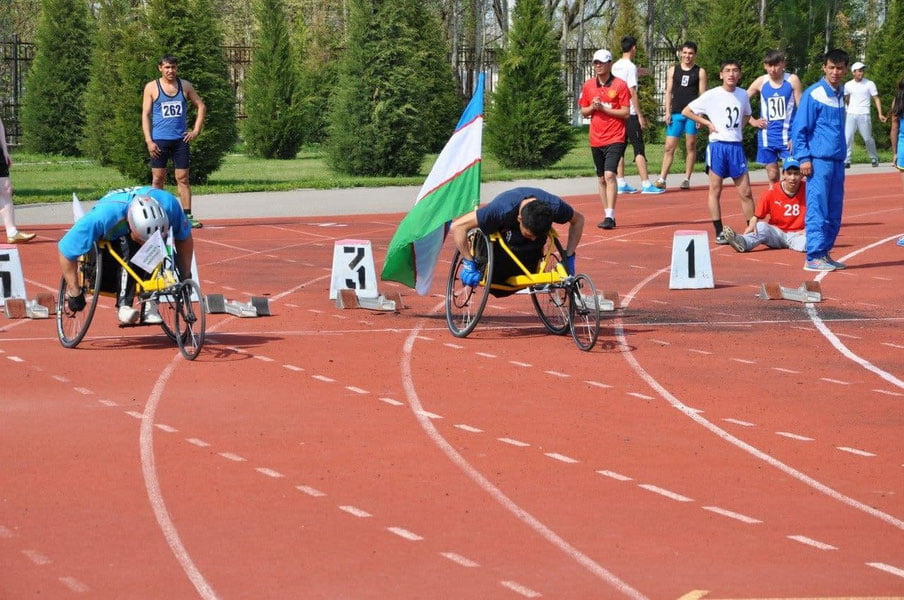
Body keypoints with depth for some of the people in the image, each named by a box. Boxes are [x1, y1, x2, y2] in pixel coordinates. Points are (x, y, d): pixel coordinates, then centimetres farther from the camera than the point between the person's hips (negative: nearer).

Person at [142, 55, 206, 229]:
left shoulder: (185, 86, 7)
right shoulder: (152, 87, 1)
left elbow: (201, 107, 16)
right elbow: (145, 114, 0)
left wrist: (196, 130, 5)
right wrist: (149, 141, -8)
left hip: (180, 139, 2)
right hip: (159, 140, -2)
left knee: (183, 178, 1)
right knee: (158, 179, 1)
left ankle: (187, 216, 2)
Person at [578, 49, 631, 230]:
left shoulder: (620, 85, -6)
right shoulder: (588, 85, 8)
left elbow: (625, 113, -8)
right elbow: (583, 111, 14)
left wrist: (603, 108, -16)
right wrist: (592, 107, -8)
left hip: (615, 138, -5)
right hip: (596, 139, 5)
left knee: (609, 175, -17)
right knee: (601, 178, 9)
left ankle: (610, 216, -19)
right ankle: (607, 215, 18)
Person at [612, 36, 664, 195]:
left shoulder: (615, 66, 11)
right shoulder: (631, 67, -11)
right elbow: (632, 92, -15)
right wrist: (640, 115, -13)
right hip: (630, 113, -8)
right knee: (639, 149, -7)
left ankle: (621, 183, 9)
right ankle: (646, 184, -10)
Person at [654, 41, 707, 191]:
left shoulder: (700, 72, 5)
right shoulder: (673, 70, 11)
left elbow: (702, 94, 2)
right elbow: (668, 92, 11)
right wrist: (667, 112, 1)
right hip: (676, 113, 2)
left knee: (691, 146, 2)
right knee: (669, 147, -3)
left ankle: (687, 179, 8)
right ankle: (662, 179, -5)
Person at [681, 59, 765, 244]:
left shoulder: (743, 95, 9)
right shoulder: (711, 95, -4)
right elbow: (686, 111, 0)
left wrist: (754, 122, 5)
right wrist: (707, 123, -6)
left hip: (736, 147, 3)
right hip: (717, 146, -3)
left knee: (745, 192, 3)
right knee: (715, 190, 1)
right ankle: (719, 232, 6)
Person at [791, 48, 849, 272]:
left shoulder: (841, 93, 14)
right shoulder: (813, 94, -7)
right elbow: (799, 128, -8)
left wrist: (842, 155, 16)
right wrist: (804, 158, -13)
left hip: (837, 161, 7)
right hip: (818, 160, -7)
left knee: (834, 212, 8)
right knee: (817, 210, -8)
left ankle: (825, 252, 15)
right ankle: (814, 257, -7)